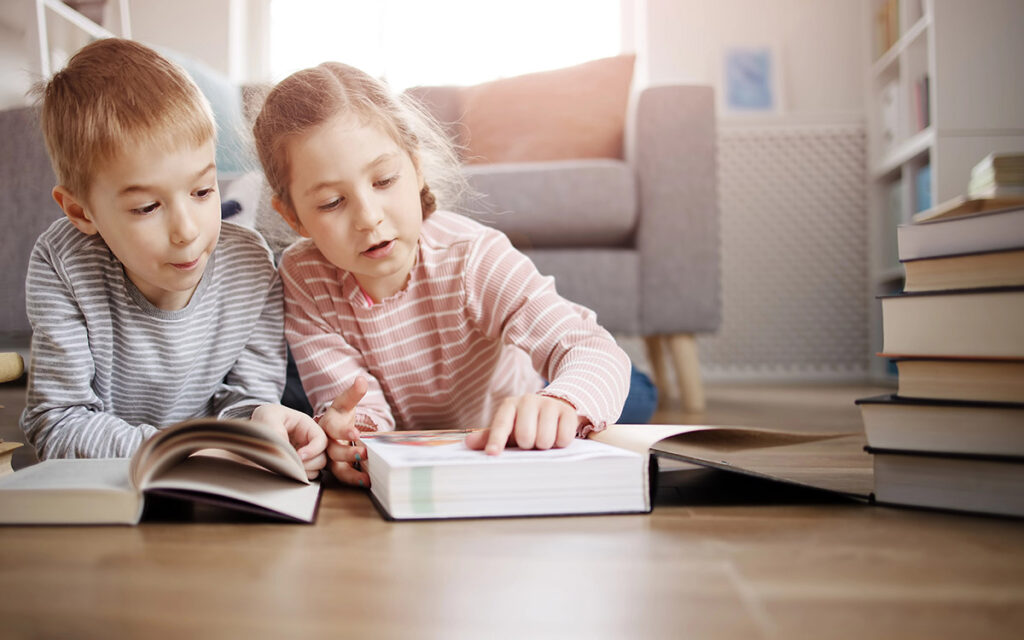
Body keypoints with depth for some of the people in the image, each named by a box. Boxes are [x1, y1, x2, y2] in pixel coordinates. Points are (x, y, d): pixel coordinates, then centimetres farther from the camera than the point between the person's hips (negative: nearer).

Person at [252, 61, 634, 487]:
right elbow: (353, 403, -20)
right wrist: (350, 431, -46)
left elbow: (596, 352, -35)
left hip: (509, 449, -2)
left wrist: (560, 405, -60)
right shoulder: (304, 279, -18)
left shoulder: (470, 259, -27)